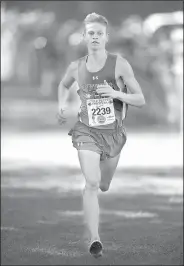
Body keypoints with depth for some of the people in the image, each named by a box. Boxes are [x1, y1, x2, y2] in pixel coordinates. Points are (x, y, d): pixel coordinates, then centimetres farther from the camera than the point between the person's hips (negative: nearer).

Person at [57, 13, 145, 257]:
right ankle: (94, 239, -20)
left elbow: (141, 100, -6)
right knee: (91, 183, -19)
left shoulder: (120, 65, -8)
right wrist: (62, 105, 5)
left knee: (103, 186, 16)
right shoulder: (76, 67, -1)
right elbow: (64, 85, 24)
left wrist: (118, 94, -24)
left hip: (113, 133, 1)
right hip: (87, 131, -1)